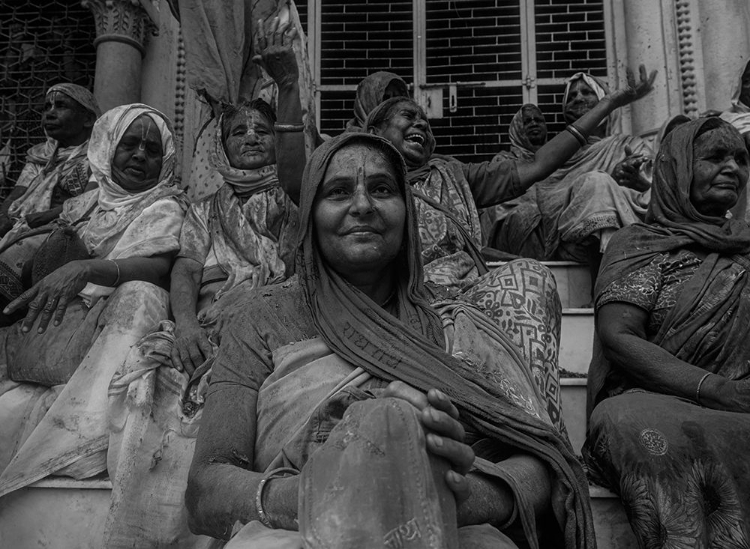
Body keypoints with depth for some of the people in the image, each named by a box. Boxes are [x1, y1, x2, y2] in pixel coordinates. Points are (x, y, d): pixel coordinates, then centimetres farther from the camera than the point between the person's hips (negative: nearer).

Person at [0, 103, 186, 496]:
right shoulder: (83, 203, 21)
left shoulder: (165, 208, 6)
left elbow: (158, 266, -15)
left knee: (140, 295, -36)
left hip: (108, 326, -3)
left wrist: (83, 269, -31)